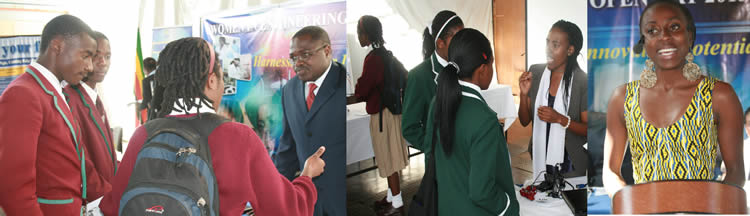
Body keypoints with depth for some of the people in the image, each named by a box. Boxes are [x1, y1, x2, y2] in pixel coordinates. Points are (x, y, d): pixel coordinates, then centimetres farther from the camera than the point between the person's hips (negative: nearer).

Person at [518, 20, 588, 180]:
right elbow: (525, 121, 1)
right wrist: (524, 94, -15)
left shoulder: (582, 82, -14)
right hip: (540, 159, 3)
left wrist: (560, 119, -23)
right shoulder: (535, 72, -4)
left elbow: (589, 129, -10)